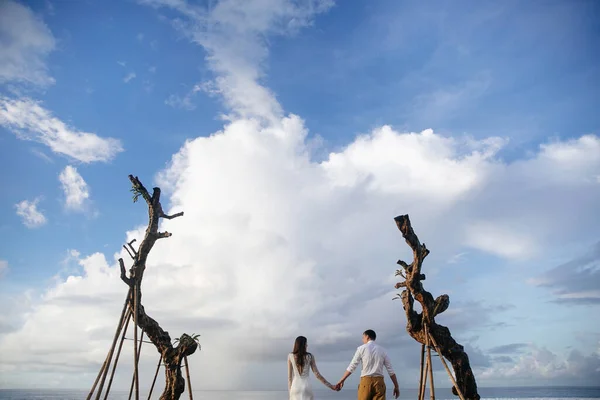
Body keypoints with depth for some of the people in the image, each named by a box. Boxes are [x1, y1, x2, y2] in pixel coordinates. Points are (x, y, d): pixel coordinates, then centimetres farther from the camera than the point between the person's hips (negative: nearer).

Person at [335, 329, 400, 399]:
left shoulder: (362, 348, 4)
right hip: (379, 381, 3)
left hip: (366, 380, -3)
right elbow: (391, 370, 9)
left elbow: (352, 366, 0)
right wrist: (396, 386, 15)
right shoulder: (382, 350, 12)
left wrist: (342, 380, 5)